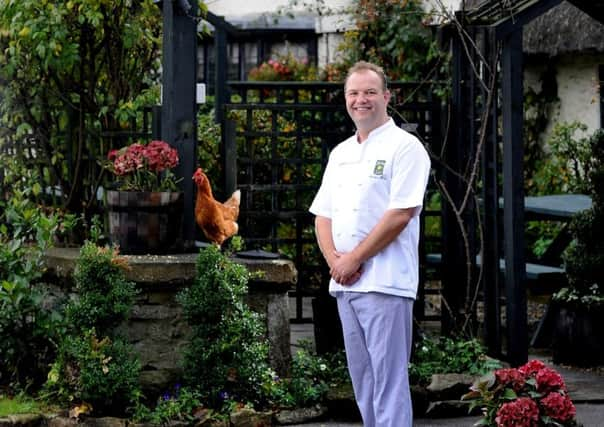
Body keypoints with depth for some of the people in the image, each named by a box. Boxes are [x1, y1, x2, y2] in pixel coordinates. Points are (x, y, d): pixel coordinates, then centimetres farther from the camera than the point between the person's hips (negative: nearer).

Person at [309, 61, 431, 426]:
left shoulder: (405, 147, -7)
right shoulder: (340, 153, 17)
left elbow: (400, 215, -15)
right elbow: (322, 215, 16)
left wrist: (354, 259, -13)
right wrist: (334, 259, -3)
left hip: (385, 283, -8)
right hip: (344, 284, 8)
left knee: (389, 380, -8)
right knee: (361, 377, 12)